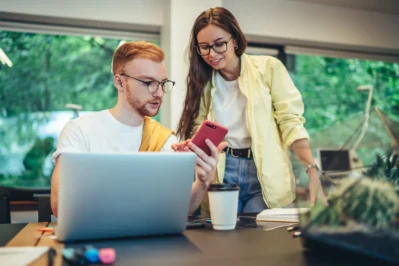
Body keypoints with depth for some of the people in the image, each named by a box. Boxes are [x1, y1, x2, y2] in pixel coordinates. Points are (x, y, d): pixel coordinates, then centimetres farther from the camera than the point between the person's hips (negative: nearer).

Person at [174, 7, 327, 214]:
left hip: (265, 175, -2)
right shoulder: (203, 80, 9)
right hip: (221, 173, 3)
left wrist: (312, 170, -17)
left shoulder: (268, 68, -3)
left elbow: (290, 122, -8)